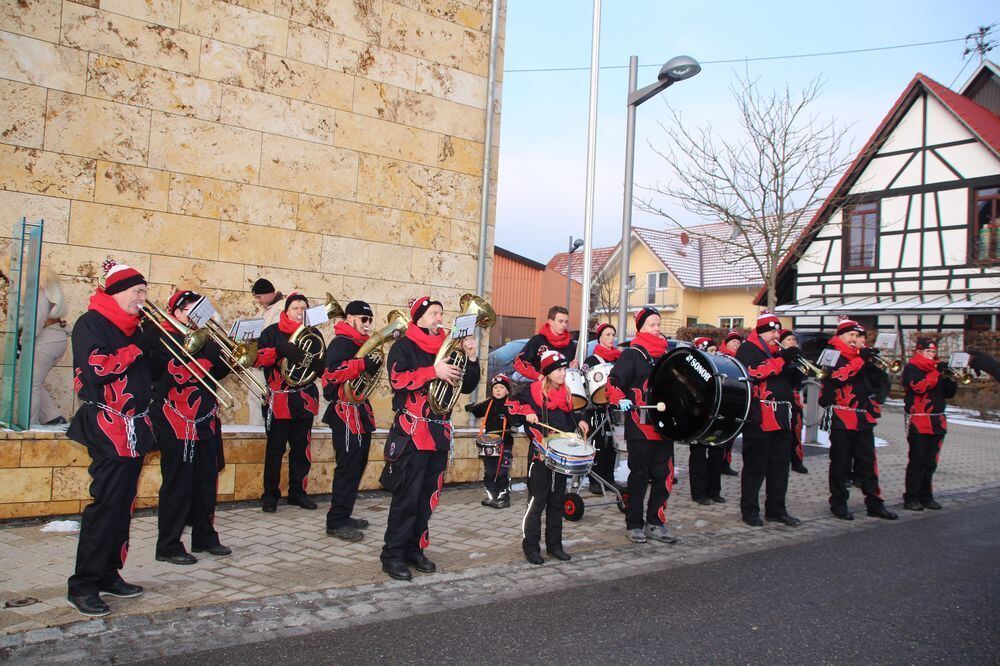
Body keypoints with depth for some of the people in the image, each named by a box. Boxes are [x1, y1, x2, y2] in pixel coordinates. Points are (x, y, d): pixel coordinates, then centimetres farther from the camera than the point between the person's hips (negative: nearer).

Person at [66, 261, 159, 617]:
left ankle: (108, 574, 21)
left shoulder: (131, 326, 17)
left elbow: (147, 370, 16)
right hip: (108, 429, -8)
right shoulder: (91, 323, -7)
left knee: (123, 505, 11)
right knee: (106, 504, -8)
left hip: (134, 429, 8)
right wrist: (138, 346, -17)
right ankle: (83, 586, 0)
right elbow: (95, 369, -21)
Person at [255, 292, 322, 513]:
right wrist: (279, 353, -27)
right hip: (279, 398, -3)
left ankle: (298, 492, 20)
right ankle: (270, 495, 10)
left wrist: (316, 359, -12)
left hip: (305, 399, 3)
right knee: (275, 449, 0)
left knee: (302, 448, 9)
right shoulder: (271, 332, 1)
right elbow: (259, 358, -12)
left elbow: (321, 365, 10)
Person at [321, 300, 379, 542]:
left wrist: (372, 367, 1)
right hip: (346, 413, -10)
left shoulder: (361, 344, 17)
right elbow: (332, 372, -27)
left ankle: (344, 516, 25)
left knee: (357, 466, 15)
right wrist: (362, 363, -35)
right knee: (348, 468, -8)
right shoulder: (341, 342, -12)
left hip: (360, 411, 10)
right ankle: (336, 522, -1)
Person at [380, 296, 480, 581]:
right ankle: (392, 555, 4)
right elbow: (397, 379, -19)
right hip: (411, 432, -6)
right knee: (407, 497, -5)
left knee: (428, 496, 10)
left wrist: (471, 358, -1)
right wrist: (434, 371, -25)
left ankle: (414, 549, 21)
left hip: (439, 432, 6)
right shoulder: (404, 346, -2)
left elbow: (466, 387, 13)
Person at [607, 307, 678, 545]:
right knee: (639, 476, 3)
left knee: (664, 476, 6)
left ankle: (655, 523, 19)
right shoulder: (632, 354, -5)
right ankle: (634, 525, 15)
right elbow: (613, 382, -11)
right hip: (640, 427, -6)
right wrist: (620, 400, -27)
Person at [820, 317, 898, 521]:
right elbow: (838, 376, -21)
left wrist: (873, 363, -2)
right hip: (841, 418, -6)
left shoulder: (861, 355, 17)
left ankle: (874, 503, 15)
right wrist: (860, 359, -20)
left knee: (868, 463, 9)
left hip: (864, 419, 6)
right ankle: (839, 503, 11)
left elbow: (876, 383, 14)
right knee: (841, 464, 2)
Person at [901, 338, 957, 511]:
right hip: (918, 422, -7)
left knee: (931, 462, 10)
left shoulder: (937, 367, 17)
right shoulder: (911, 368, -3)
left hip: (937, 422, 7)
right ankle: (911, 498, -1)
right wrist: (937, 373, -21)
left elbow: (949, 393, 14)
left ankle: (926, 496, 18)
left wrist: (950, 378, -3)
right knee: (917, 461, -6)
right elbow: (919, 387, -20)